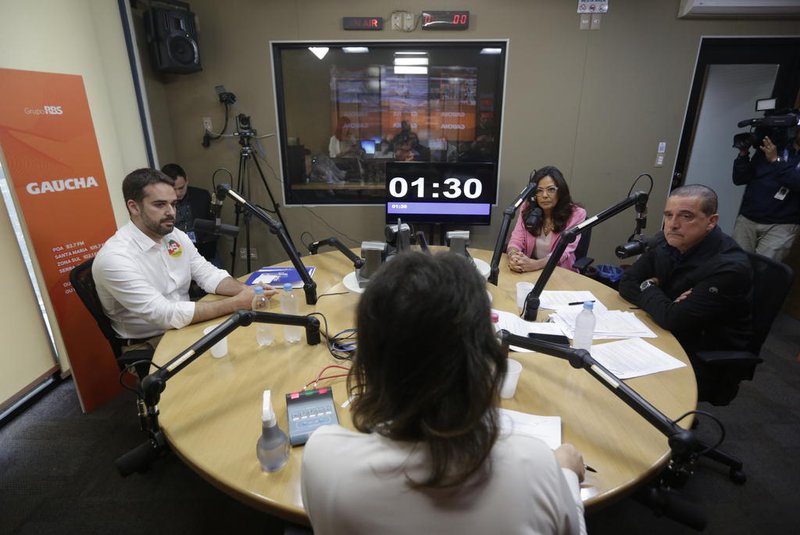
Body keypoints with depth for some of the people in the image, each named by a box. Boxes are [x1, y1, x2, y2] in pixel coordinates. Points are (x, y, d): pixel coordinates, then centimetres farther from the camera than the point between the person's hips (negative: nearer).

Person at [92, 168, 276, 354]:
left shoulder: (176, 236, 0)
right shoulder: (114, 257, -23)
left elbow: (209, 275, 0)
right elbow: (165, 315, -28)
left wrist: (245, 289, -21)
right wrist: (236, 303, -29)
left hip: (184, 325, 6)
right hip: (147, 344, -6)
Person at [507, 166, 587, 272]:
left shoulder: (576, 214, -9)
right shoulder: (527, 208, -1)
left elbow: (564, 251, -18)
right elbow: (516, 239, -7)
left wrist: (536, 264, -35)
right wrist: (513, 256, -30)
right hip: (529, 272, 4)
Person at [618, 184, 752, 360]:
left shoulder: (729, 267, -25)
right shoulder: (666, 242, -5)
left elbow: (673, 319, -29)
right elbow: (626, 283, -2)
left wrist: (648, 287, -11)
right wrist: (653, 293, -21)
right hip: (665, 334, 6)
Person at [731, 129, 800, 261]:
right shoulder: (770, 146, 11)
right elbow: (739, 179, 7)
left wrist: (775, 161, -18)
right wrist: (743, 153, -4)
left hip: (782, 225, -2)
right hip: (747, 219, 2)